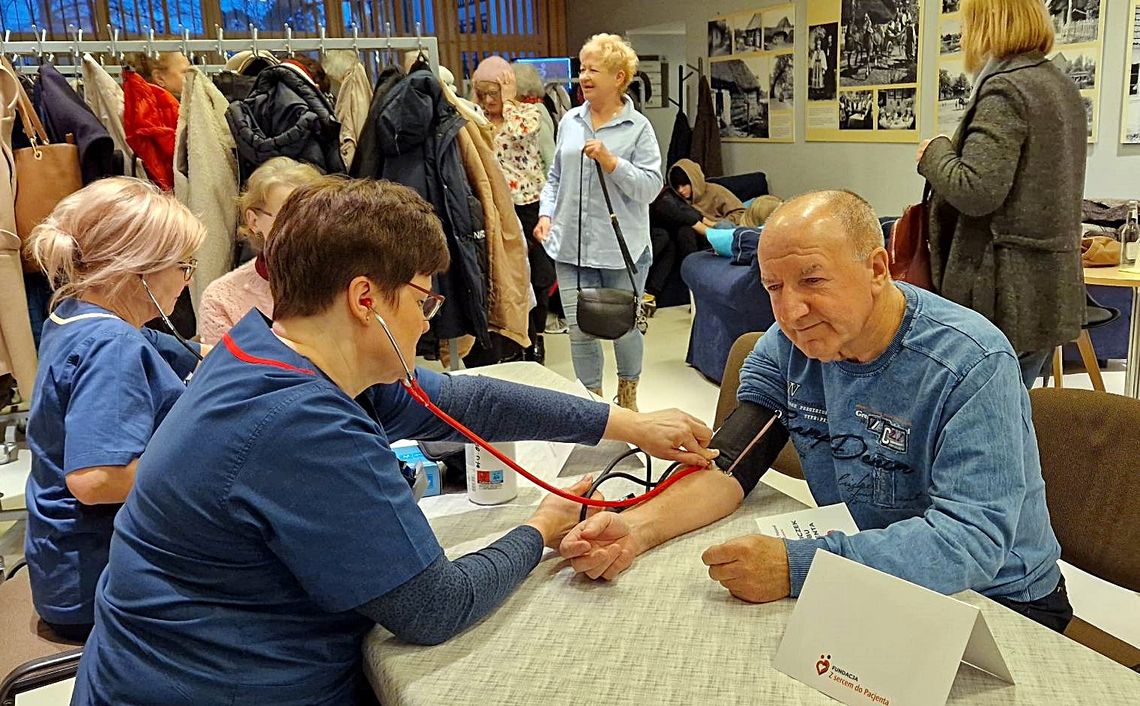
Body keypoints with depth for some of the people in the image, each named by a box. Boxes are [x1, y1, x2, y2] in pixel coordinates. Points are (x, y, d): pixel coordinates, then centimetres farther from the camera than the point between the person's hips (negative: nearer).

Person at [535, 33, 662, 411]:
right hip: (571, 245, 3)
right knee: (580, 331, 6)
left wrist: (610, 161, -20)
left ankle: (627, 394, 35)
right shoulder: (570, 121, 9)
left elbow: (651, 186, -11)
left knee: (625, 329, 10)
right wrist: (546, 214, 3)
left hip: (622, 249, -3)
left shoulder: (638, 127, -4)